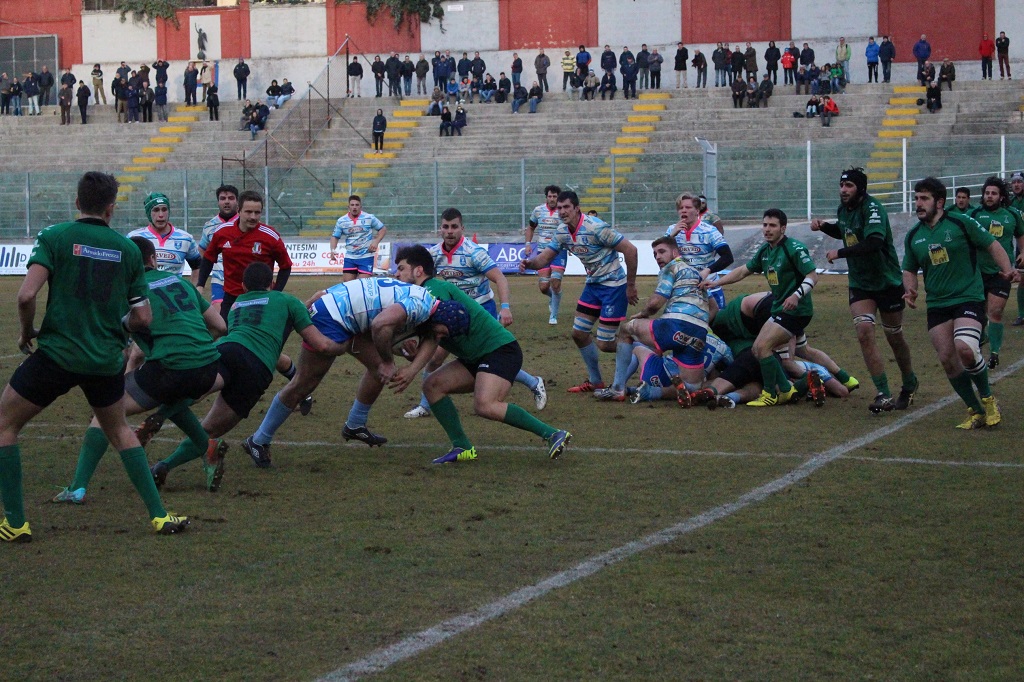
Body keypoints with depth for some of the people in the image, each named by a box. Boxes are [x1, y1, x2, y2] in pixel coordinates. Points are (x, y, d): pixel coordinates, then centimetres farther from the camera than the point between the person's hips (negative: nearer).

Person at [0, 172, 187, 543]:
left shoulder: (54, 237, -5)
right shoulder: (127, 249, 5)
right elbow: (143, 318, 5)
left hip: (56, 355, -4)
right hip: (107, 361, 4)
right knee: (119, 431, 27)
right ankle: (159, 515, 21)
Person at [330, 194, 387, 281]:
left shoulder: (369, 218, -4)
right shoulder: (341, 221, 2)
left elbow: (383, 229, 5)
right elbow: (335, 236, 11)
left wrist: (376, 242, -11)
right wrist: (333, 250, -8)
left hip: (366, 257, -3)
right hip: (349, 257, 3)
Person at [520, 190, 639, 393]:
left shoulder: (596, 227, -24)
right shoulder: (562, 232, 0)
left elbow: (630, 250, -23)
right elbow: (544, 258, 2)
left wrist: (631, 285, -16)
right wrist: (529, 263, -23)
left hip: (613, 285, -8)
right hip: (593, 284, 8)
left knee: (605, 344, -9)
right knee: (579, 334, 9)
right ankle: (595, 381, 25)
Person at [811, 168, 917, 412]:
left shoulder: (873, 208, -21)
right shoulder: (843, 209, 4)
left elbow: (874, 242, -35)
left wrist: (839, 253, -31)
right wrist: (823, 226, 7)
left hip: (888, 282, -5)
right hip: (859, 283, 6)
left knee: (894, 336, 8)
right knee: (864, 331, -14)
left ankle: (910, 385, 35)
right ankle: (884, 395, -14)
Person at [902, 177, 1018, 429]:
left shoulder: (962, 224, -4)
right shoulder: (913, 236, 9)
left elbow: (992, 246, 2)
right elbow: (909, 270, 20)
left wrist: (1007, 270, -13)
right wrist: (911, 290, 0)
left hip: (969, 298, -5)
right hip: (937, 305, 5)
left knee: (964, 349, -26)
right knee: (947, 360, -3)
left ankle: (987, 398, -1)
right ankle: (976, 412, 13)